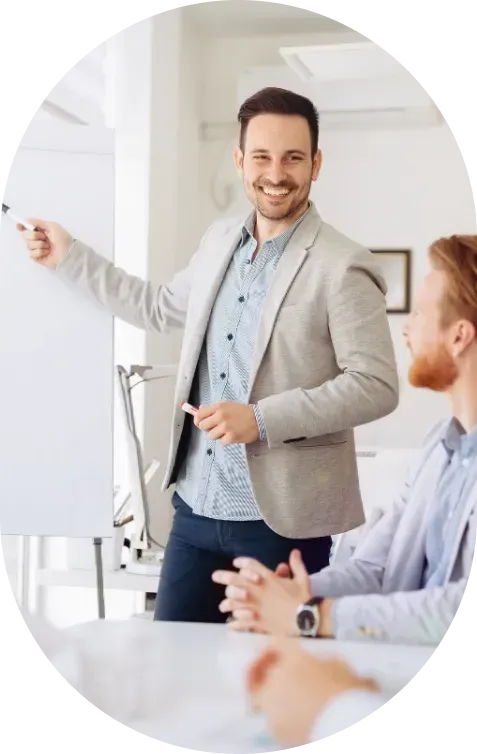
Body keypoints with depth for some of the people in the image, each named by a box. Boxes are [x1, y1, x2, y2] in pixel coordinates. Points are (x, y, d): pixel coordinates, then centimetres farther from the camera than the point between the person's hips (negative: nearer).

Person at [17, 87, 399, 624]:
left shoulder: (342, 267, -13)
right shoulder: (219, 242, 9)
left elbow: (377, 386, -15)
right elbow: (159, 308, 24)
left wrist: (262, 419, -22)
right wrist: (67, 256, 23)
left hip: (283, 521, -6)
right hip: (195, 509, 6)